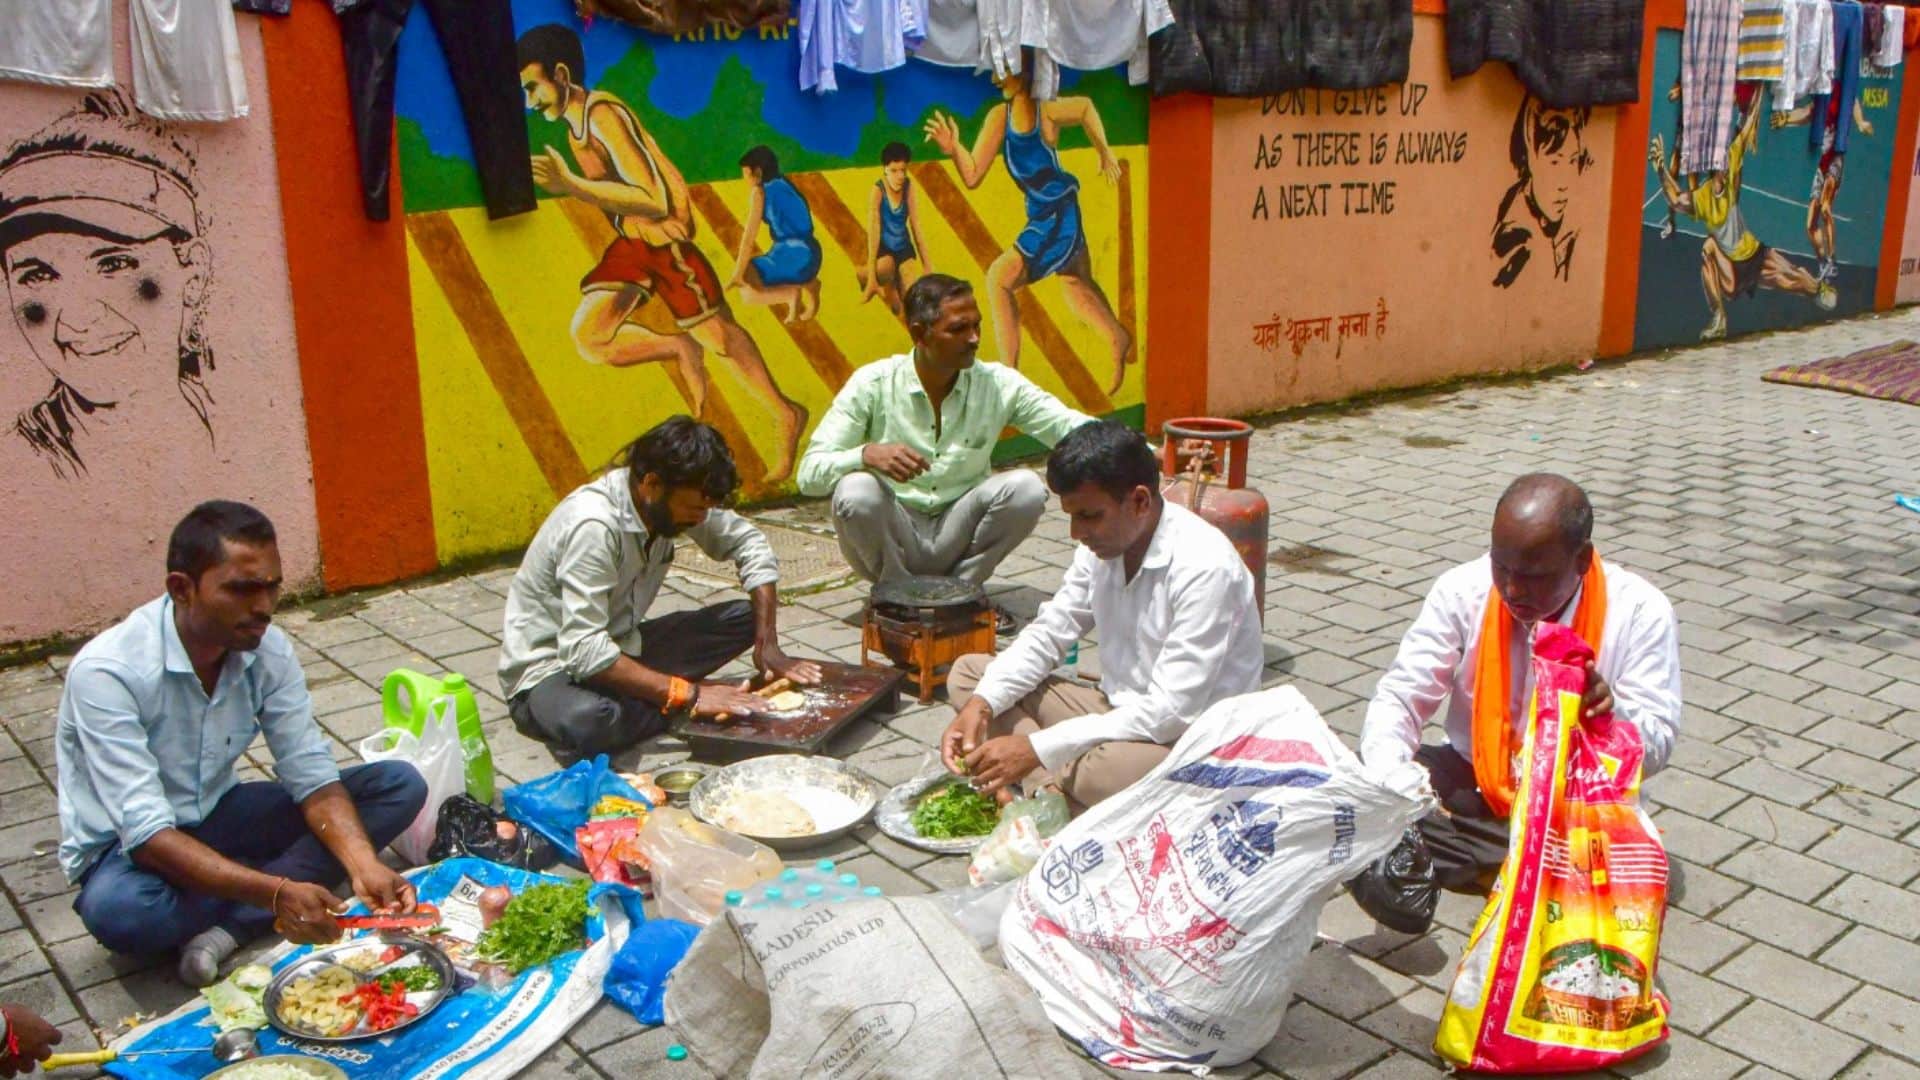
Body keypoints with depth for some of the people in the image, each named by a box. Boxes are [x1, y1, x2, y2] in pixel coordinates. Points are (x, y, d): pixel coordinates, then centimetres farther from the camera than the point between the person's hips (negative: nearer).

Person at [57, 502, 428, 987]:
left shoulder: (269, 650, -11)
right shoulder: (106, 671, -28)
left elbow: (312, 776, -11)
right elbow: (147, 833, -32)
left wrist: (364, 865, -30)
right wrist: (276, 892, -43)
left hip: (218, 817, 5)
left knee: (400, 785, -11)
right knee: (114, 909, -41)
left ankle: (229, 929, -21)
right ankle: (254, 917, -9)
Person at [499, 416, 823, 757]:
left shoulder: (674, 499, -8)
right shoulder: (593, 525, -30)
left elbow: (750, 543, 4)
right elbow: (583, 651, -34)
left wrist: (768, 646, -6)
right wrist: (687, 694, -33)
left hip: (619, 647, 7)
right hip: (550, 668, -7)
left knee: (746, 616, -3)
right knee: (586, 721, -41)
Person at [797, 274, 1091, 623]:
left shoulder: (998, 384, -7)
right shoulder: (872, 384, -13)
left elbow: (1071, 426, -14)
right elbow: (809, 473, -16)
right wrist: (867, 454, -37)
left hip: (957, 536, 2)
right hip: (890, 539, -2)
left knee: (1027, 488, -23)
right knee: (855, 491, -33)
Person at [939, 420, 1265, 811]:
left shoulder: (1204, 567, -25)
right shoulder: (1103, 543, -3)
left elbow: (1172, 713, -29)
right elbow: (1048, 633, 8)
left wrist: (1037, 748, -30)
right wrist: (982, 705, -11)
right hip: (1119, 712, 8)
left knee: (1110, 767, -41)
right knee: (968, 673, 2)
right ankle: (1048, 791, -17)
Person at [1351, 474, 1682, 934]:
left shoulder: (1640, 612, -12)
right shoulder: (1463, 590, -8)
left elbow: (1656, 747, -12)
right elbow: (1399, 697, -9)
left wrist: (1612, 713, -37)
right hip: (1470, 783, 1)